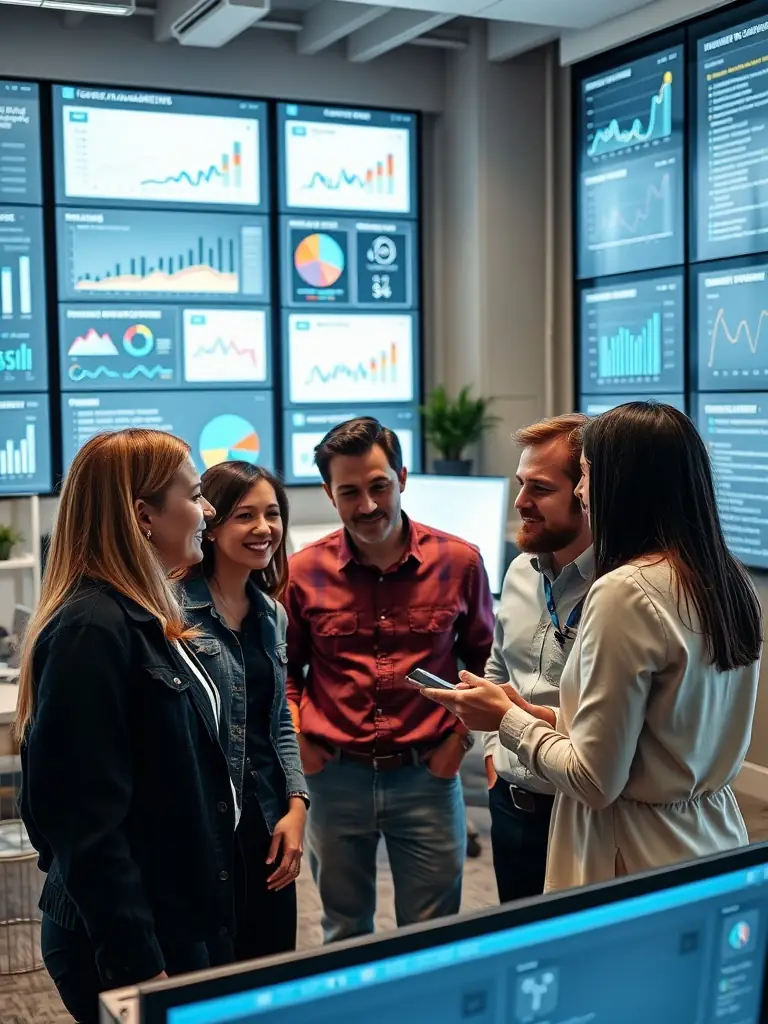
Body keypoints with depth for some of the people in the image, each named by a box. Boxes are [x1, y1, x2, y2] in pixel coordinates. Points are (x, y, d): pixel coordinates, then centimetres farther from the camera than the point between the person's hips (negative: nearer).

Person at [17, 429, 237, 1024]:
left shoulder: (144, 619, 8)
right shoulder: (92, 631, -22)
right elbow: (88, 823, -24)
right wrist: (139, 969, -22)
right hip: (133, 946, -9)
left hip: (183, 924, 9)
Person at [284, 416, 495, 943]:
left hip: (427, 776, -1)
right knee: (343, 937, 18)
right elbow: (286, 670, 12)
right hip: (335, 777, 1)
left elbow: (484, 660, 10)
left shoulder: (459, 562, -5)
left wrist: (461, 736, 1)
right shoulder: (304, 572, -3)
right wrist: (300, 743, 1)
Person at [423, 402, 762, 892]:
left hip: (640, 867, -8)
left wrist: (507, 717, -6)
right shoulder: (732, 581, 1)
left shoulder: (626, 593, -23)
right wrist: (555, 720, 9)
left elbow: (595, 782, -20)